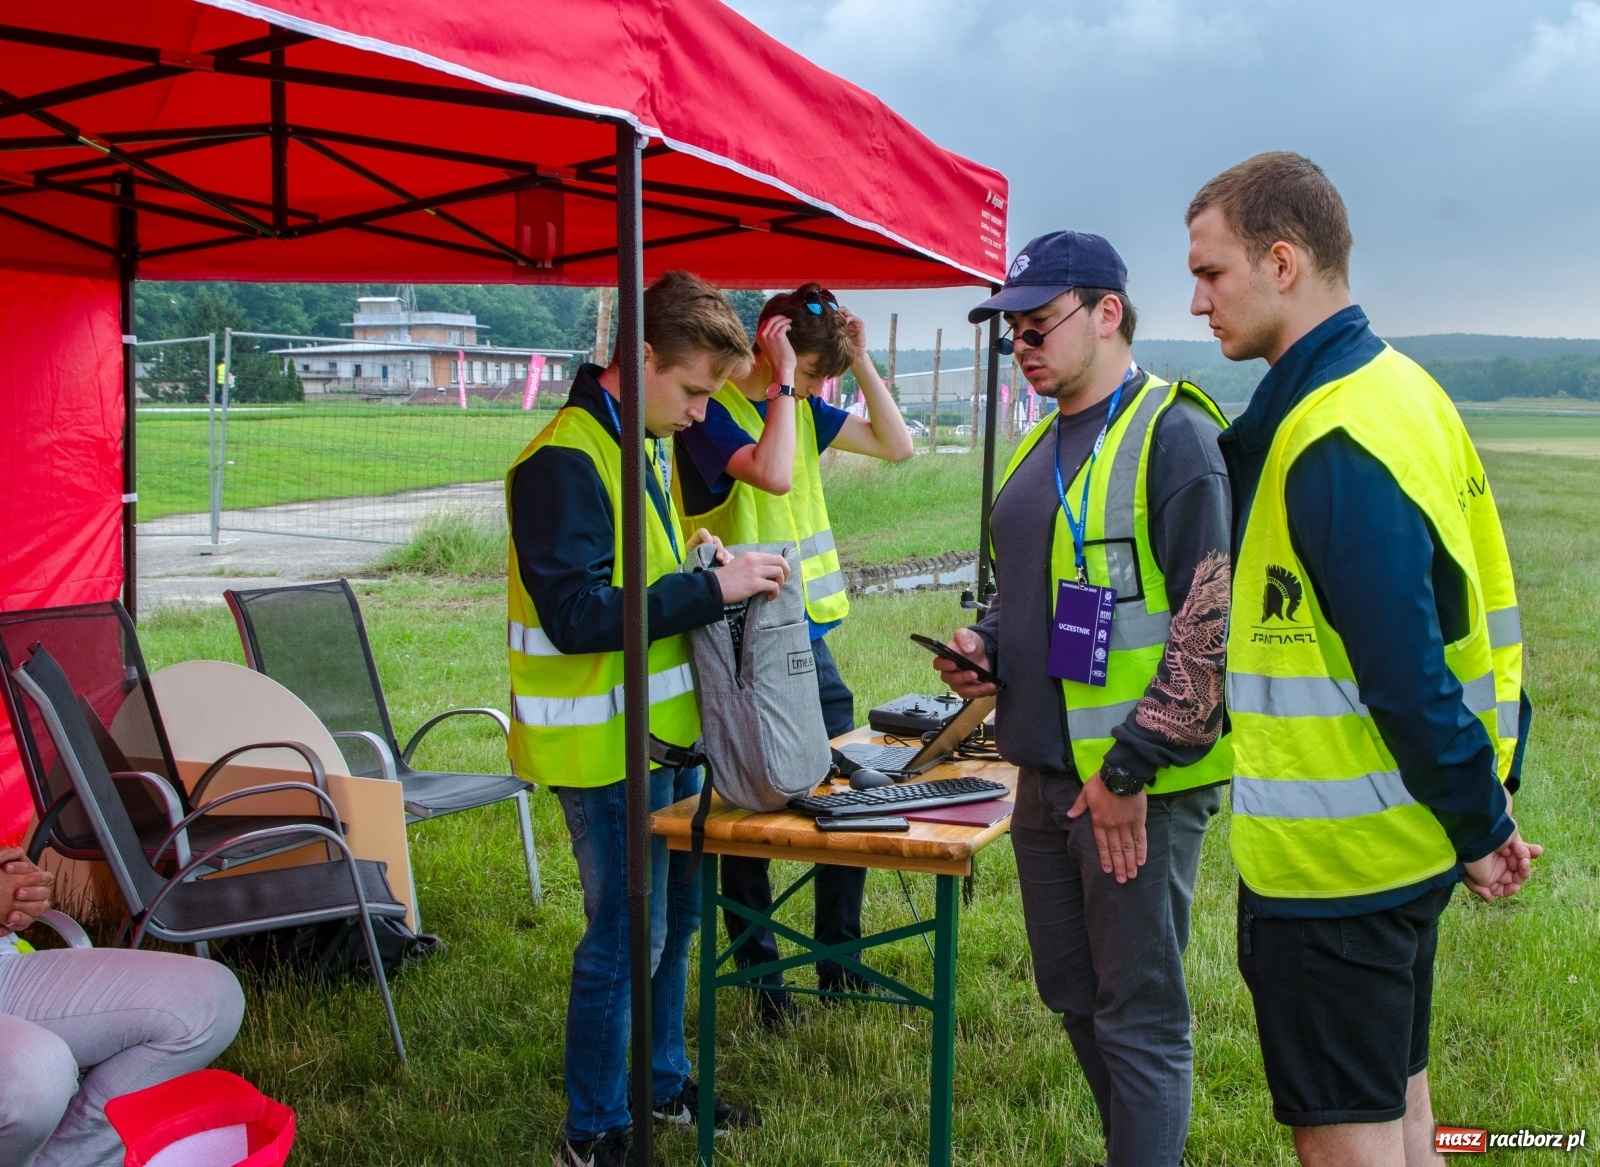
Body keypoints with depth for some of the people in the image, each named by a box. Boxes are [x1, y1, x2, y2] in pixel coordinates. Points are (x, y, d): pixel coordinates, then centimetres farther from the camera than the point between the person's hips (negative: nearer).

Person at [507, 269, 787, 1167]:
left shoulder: (639, 445, 12)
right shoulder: (564, 462, -19)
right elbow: (578, 616, -26)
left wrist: (693, 566, 4)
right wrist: (710, 588, -24)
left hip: (665, 730, 9)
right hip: (605, 747, -9)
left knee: (675, 917, 19)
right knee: (625, 939, 0)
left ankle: (666, 1084, 36)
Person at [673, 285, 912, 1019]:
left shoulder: (801, 407, 10)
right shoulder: (712, 412, -13)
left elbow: (897, 445, 12)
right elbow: (772, 474, -30)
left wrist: (861, 360, 3)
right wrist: (782, 383, -21)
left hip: (809, 637, 8)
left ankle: (839, 959, 27)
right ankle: (758, 972, 20)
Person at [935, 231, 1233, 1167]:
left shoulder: (1173, 435, -13)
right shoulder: (1046, 445, 14)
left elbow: (1211, 619, -19)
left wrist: (1130, 771, -20)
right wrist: (987, 644, 5)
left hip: (1137, 787, -9)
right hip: (1047, 774, 9)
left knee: (1139, 1019, 2)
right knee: (1073, 995, 19)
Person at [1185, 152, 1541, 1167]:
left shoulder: (1332, 441, -23)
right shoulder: (1400, 388, 9)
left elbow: (1404, 671, -24)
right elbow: (1473, 608, 13)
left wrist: (1479, 826, -12)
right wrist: (1486, 803, 14)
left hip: (1334, 854, -10)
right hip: (1403, 841, 10)